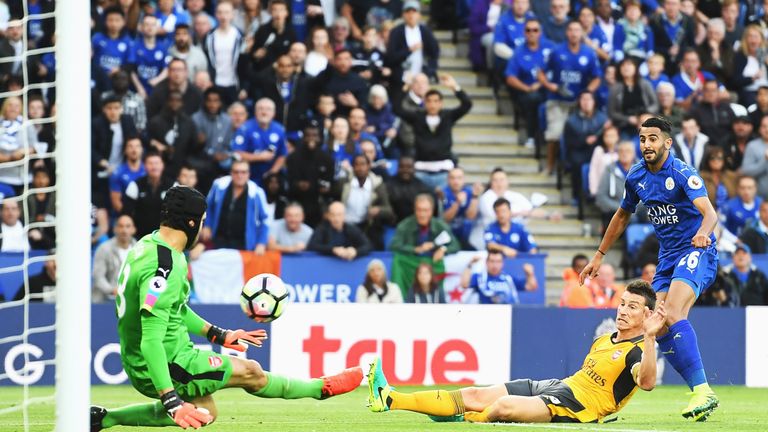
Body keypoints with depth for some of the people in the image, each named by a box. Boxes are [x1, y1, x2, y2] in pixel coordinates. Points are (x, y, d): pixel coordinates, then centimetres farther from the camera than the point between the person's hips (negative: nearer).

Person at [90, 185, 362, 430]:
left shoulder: (148, 245, 4)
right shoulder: (165, 267, -28)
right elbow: (151, 340, -32)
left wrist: (218, 335, 25)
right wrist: (171, 401, -35)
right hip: (167, 367, -10)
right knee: (250, 372, 4)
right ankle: (322, 388, 27)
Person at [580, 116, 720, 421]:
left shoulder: (682, 174, -16)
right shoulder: (637, 176, 6)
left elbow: (709, 212, -31)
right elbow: (622, 216, 23)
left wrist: (702, 233, -54)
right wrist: (599, 256, 26)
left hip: (696, 252, -8)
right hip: (667, 257, 8)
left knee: (672, 314, -28)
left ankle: (703, 392, -31)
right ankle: (700, 394, 0)